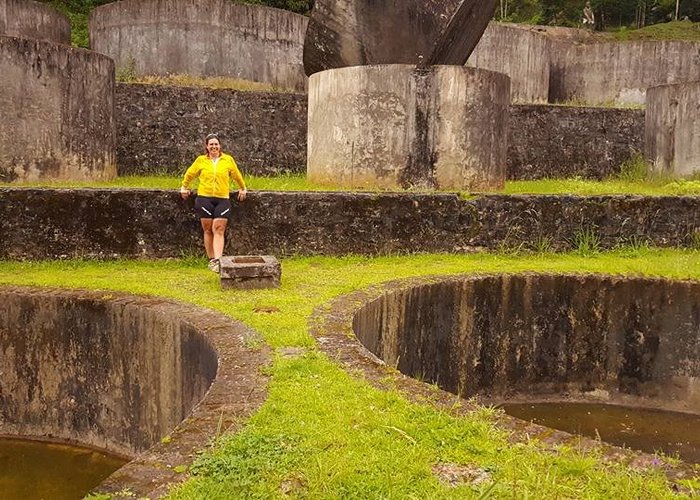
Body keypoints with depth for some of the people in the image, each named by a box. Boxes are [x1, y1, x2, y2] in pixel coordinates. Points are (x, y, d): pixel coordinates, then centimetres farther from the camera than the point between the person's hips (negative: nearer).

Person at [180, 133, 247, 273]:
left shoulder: (228, 160, 5)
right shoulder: (201, 160, 5)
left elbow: (237, 175, 20)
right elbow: (189, 174, 21)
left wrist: (242, 188, 29)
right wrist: (184, 187, 29)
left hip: (223, 200, -1)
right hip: (204, 199, 1)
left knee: (219, 230, -8)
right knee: (208, 230, 4)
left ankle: (218, 260, -16)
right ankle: (211, 260, 11)